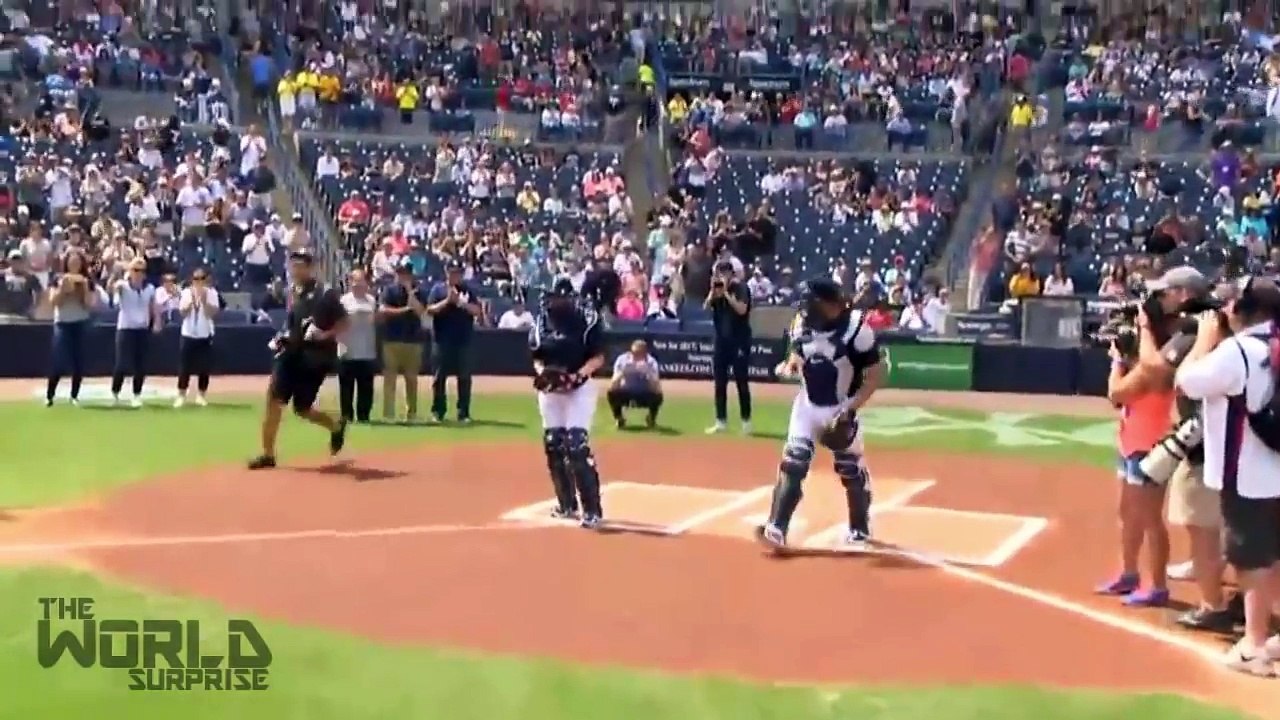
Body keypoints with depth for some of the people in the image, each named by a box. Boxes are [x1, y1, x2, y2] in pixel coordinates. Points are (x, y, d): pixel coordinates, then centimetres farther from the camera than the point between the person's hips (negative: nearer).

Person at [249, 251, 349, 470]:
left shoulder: (325, 294, -10)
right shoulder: (293, 294, 10)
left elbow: (344, 323, -8)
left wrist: (326, 335, -24)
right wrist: (281, 339, 7)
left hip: (315, 358, -5)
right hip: (290, 354, 5)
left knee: (301, 409, 0)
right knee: (273, 398, -10)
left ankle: (336, 426, 30)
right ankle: (268, 454, -3)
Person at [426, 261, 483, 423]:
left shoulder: (467, 290, 9)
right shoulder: (438, 289, 4)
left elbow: (478, 311, -1)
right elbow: (430, 310, -5)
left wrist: (460, 302, -13)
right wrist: (447, 300, -15)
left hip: (463, 340, 1)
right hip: (442, 339, -1)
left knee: (464, 377, 2)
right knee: (439, 376, 2)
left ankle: (464, 413, 7)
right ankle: (437, 411, 10)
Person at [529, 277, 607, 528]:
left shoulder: (587, 320, -9)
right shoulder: (542, 321, 5)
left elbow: (598, 358, -10)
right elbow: (537, 358, 11)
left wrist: (577, 375, -25)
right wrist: (540, 371, -11)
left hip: (580, 389, -6)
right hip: (549, 390, 6)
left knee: (577, 447, -15)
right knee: (553, 446, 10)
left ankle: (592, 510, -11)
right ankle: (567, 504, 25)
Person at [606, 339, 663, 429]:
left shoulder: (651, 362, -20)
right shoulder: (623, 359, -19)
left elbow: (657, 388, -30)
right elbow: (612, 386, -25)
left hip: (644, 395, 0)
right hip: (626, 394, 0)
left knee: (657, 396, -31)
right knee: (612, 394, -31)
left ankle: (651, 418, 3)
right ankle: (619, 418, -1)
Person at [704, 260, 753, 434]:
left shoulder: (740, 288, -8)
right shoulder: (716, 290, 10)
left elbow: (741, 309, -22)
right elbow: (706, 307, 0)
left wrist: (726, 292, -21)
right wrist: (713, 290, -10)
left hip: (739, 341, -6)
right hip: (721, 340, 6)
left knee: (741, 382, -3)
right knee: (719, 382, 7)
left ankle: (746, 420, 3)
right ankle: (721, 421, 13)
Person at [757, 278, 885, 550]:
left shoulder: (855, 328, -22)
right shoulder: (802, 322, -6)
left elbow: (875, 375, -17)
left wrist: (851, 409, -23)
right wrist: (788, 366, -12)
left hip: (841, 410, -3)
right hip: (807, 404, 4)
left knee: (852, 471, 10)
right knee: (792, 464, -8)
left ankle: (860, 529, 32)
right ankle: (776, 529, -10)